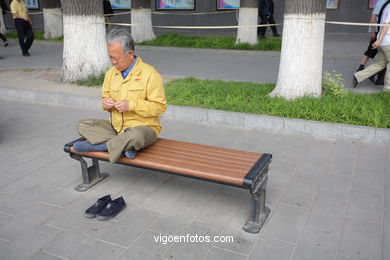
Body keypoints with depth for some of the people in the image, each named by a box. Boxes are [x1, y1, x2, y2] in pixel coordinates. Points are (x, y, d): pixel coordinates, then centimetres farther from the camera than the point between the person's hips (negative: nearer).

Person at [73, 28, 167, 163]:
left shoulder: (150, 74, -11)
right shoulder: (111, 73, 8)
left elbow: (160, 106, -13)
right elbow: (105, 96, 22)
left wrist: (131, 105, -21)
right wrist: (106, 103, -4)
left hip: (143, 127, -6)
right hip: (115, 126, 6)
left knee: (135, 135, -41)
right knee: (82, 125, -10)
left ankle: (96, 145, -17)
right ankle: (124, 145, -22)